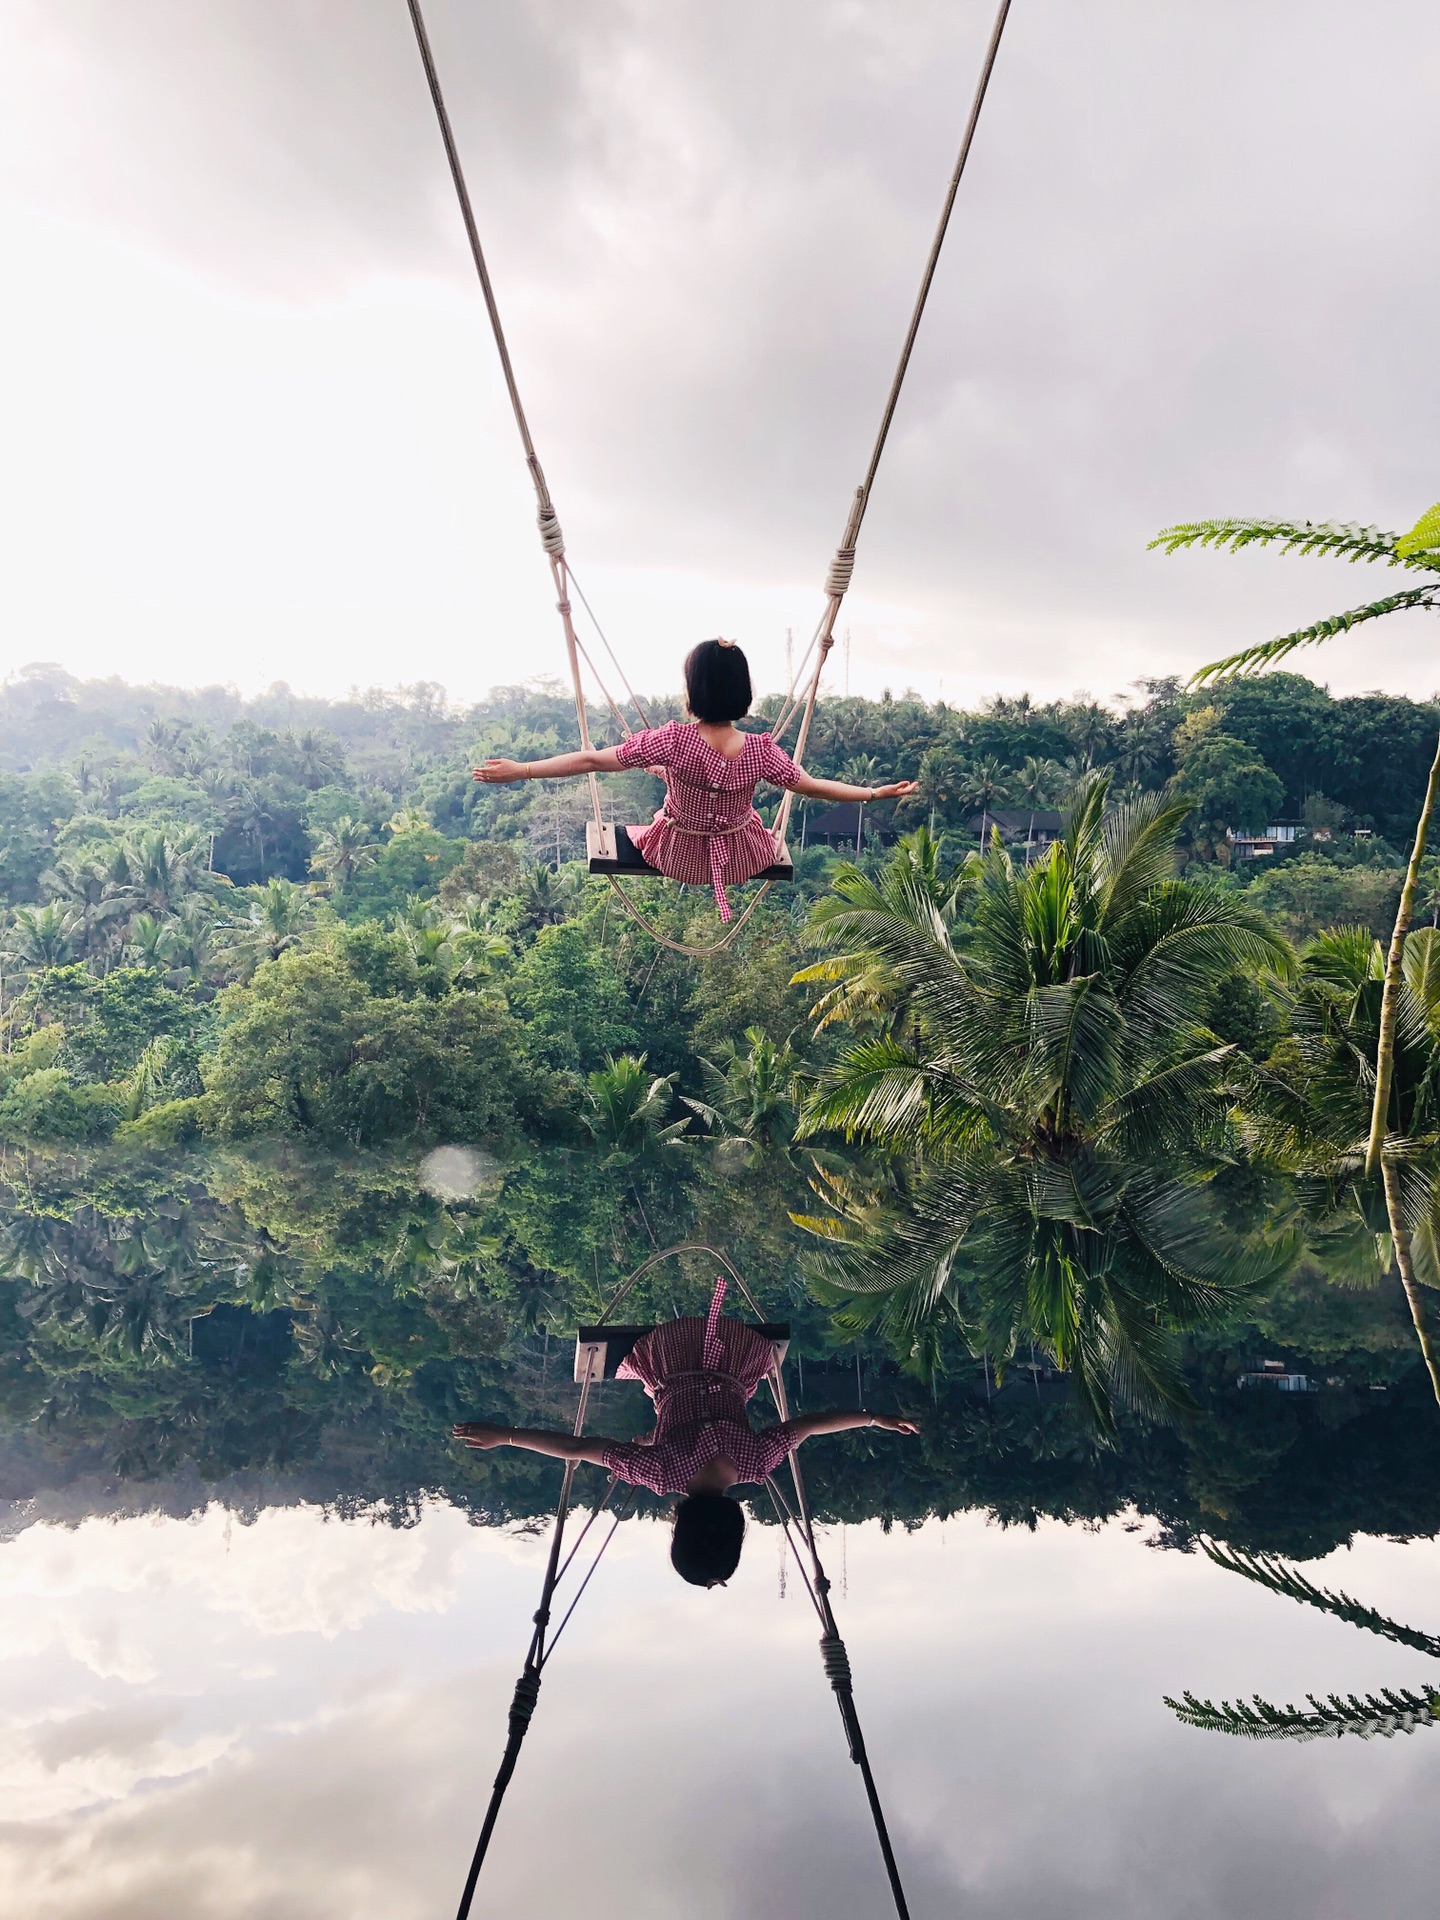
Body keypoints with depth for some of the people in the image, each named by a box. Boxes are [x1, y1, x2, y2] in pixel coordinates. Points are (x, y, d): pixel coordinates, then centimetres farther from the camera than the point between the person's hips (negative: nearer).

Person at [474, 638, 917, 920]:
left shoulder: (672, 739, -30)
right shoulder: (761, 751, -24)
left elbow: (594, 761, -28)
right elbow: (811, 786, -11)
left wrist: (521, 770, -23)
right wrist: (876, 793, 0)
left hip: (678, 857, -1)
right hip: (744, 859, 2)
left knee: (614, 835, 32)